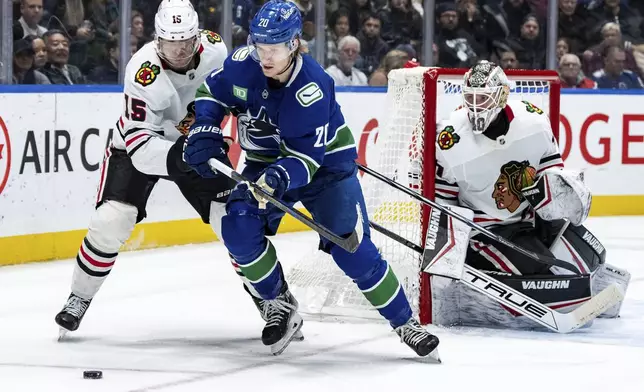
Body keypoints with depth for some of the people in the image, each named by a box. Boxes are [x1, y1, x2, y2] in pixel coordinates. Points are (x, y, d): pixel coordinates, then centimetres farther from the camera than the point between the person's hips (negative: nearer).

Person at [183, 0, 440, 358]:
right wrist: (204, 133, -13)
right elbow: (212, 93, 3)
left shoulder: (312, 88, -31)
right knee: (238, 229, -19)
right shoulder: (243, 64, -17)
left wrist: (281, 177, -50)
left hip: (326, 164, -5)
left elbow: (307, 157, -31)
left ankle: (405, 324, 0)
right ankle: (280, 305, 2)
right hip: (267, 164, 5)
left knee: (351, 250, -15)